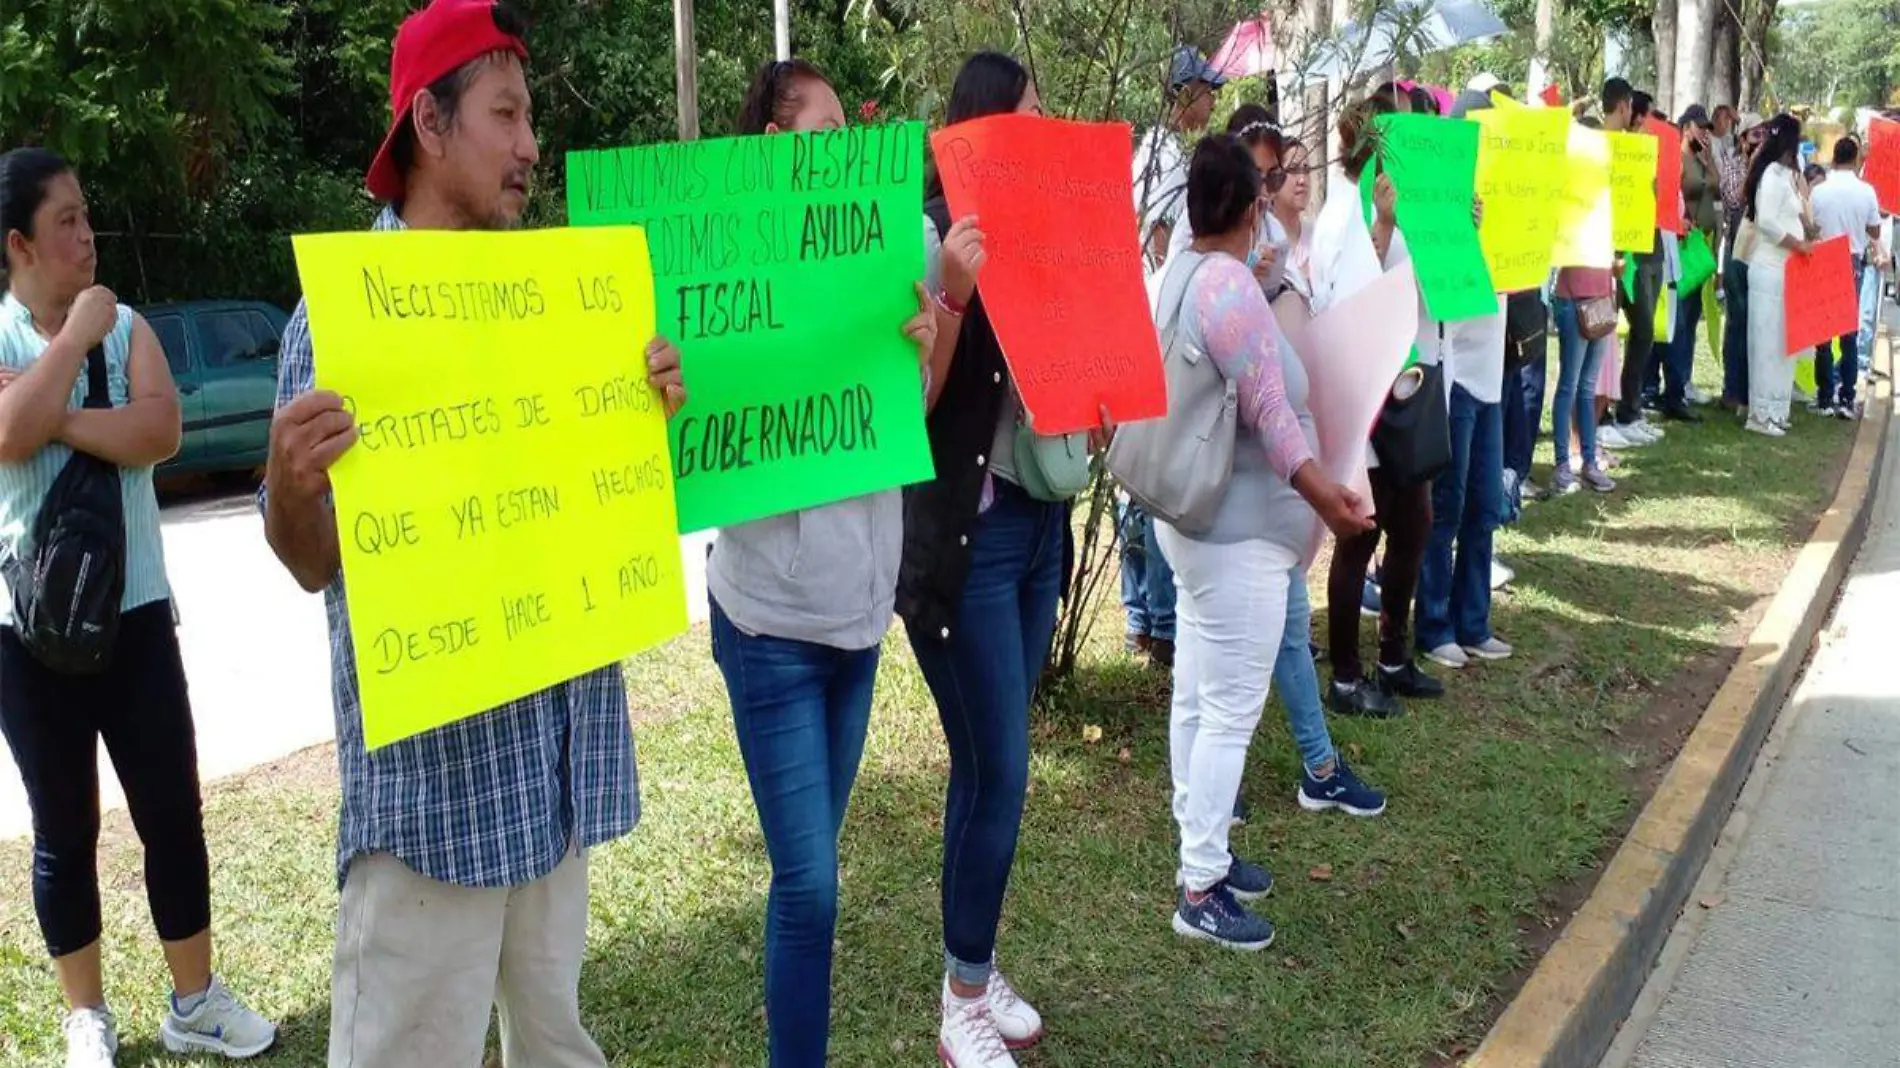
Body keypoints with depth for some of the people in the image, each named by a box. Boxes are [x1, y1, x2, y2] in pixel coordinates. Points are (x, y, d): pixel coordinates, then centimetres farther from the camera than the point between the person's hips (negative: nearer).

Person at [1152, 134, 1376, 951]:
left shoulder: (1180, 275, 9)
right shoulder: (1231, 285, -21)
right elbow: (1268, 414, -22)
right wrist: (1325, 497, -16)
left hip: (1195, 518, 10)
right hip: (1238, 531, -10)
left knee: (1197, 699, 16)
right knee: (1231, 710, -3)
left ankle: (1201, 852, 28)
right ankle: (1200, 890, 5)